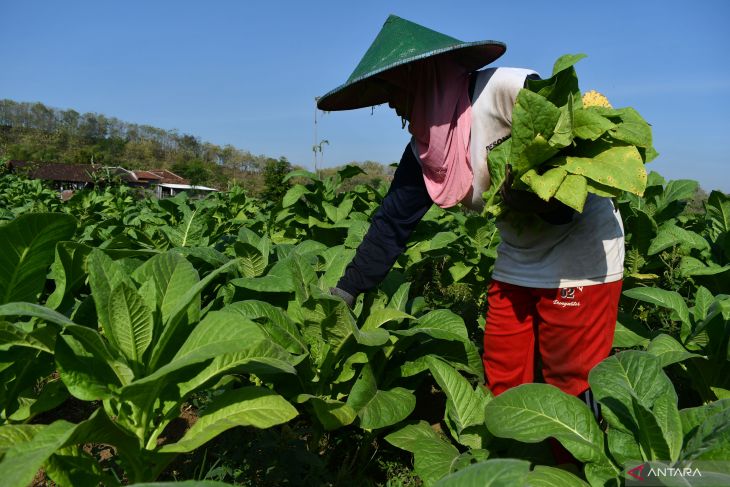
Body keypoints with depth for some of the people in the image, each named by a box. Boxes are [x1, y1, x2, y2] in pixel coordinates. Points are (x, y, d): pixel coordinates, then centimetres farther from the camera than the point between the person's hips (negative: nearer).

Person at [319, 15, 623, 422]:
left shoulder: (508, 89, -20)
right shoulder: (424, 150, 1)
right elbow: (392, 222, 3)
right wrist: (344, 294, 2)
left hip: (581, 257, -6)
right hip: (518, 262, 7)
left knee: (574, 388, 4)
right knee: (502, 386, 11)